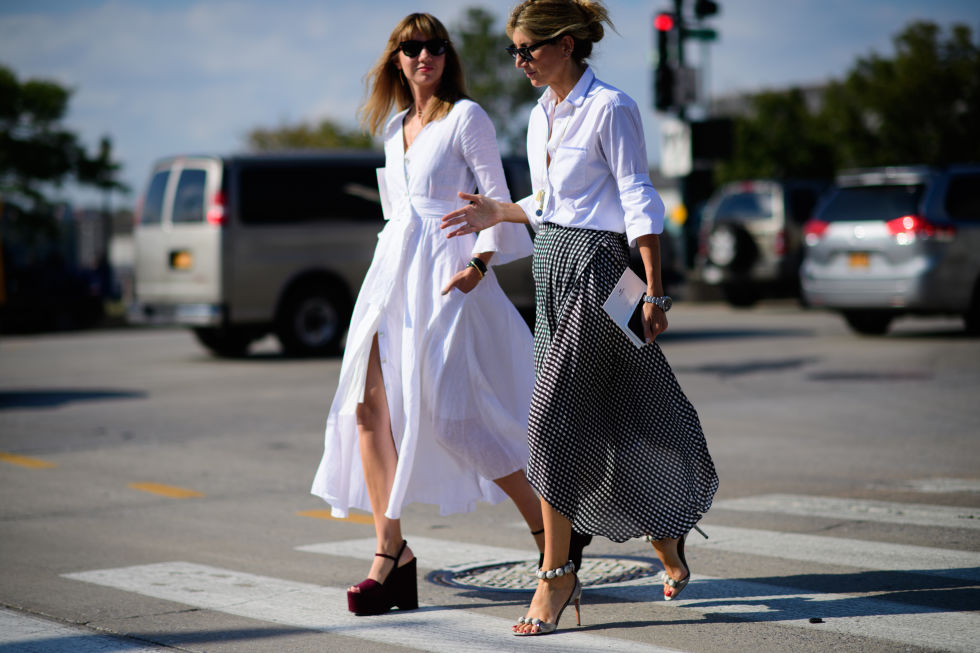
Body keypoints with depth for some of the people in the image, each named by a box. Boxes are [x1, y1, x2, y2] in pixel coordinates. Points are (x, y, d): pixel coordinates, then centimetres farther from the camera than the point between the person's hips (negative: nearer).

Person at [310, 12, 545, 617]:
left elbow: (498, 197, -6)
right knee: (368, 404, -4)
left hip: (447, 272, -7)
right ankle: (391, 552, -1)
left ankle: (545, 523, 2)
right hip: (392, 272, 7)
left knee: (448, 412, -13)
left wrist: (478, 263, -18)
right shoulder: (394, 127, 19)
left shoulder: (466, 117, -1)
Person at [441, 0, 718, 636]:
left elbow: (638, 203, -13)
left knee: (553, 418, -12)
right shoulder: (542, 116, 14)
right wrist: (498, 213, 10)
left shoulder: (609, 108, -11)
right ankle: (664, 539, 28)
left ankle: (555, 576, -7)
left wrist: (655, 291, -16)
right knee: (603, 417, 12)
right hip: (554, 265, 8)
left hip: (595, 263, -8)